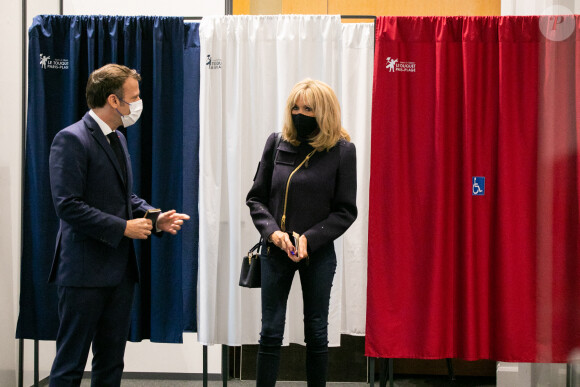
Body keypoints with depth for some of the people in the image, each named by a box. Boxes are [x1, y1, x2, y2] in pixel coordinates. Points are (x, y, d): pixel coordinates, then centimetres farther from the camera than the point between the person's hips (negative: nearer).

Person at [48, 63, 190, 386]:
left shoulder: (118, 139, 14)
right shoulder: (72, 139, -14)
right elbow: (68, 206, -21)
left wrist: (154, 217, 4)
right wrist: (123, 227, -19)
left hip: (120, 268, 9)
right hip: (85, 271, -9)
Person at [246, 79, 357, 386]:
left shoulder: (342, 150, -5)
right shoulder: (277, 143, 1)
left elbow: (346, 210, -4)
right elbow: (256, 197, 5)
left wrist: (310, 238, -16)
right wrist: (272, 232, -12)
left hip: (318, 254, -1)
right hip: (276, 251, 2)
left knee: (316, 332, 10)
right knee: (270, 332, 5)